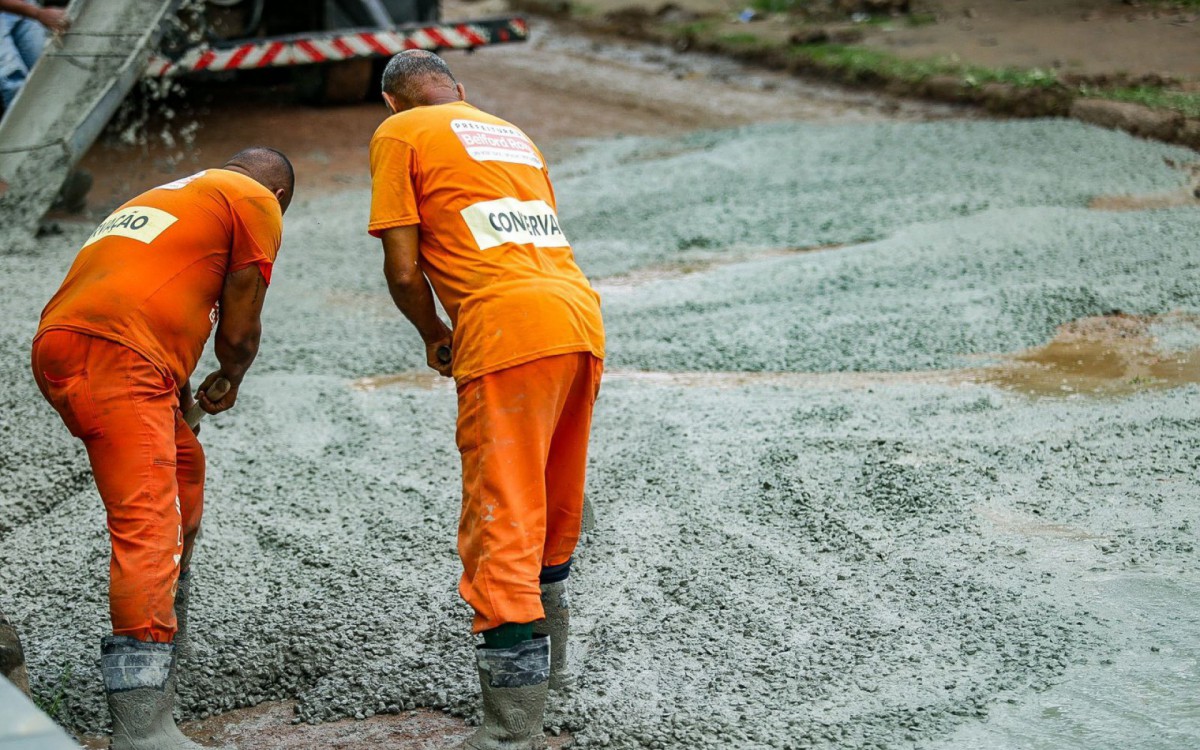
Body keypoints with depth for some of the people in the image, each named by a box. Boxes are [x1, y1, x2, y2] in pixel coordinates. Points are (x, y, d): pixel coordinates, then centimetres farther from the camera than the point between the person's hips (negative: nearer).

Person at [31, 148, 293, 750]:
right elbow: (238, 329, 7)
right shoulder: (257, 202, 10)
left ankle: (166, 632, 37)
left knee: (182, 466, 27)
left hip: (58, 344, 9)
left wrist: (179, 395, 32)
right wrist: (229, 382, 26)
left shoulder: (169, 196, 35)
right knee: (148, 525, -15)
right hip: (114, 358, -9)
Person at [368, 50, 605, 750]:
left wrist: (436, 339, 17)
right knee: (555, 510, 22)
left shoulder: (399, 133, 8)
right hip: (583, 320, 7)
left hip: (509, 333, -7)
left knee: (501, 525, -7)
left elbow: (404, 269, 0)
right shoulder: (512, 132, 29)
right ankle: (546, 664, 38)